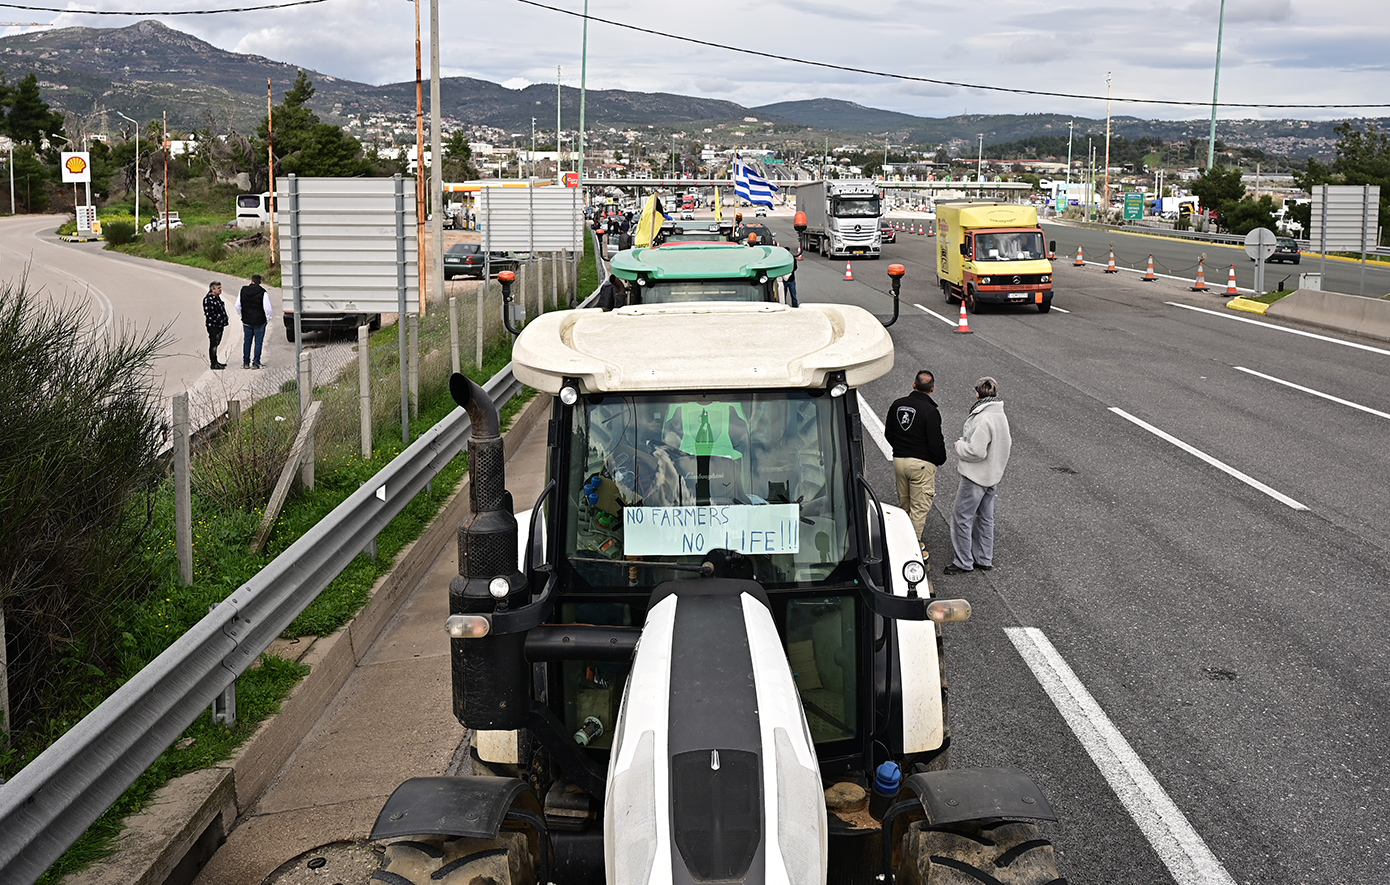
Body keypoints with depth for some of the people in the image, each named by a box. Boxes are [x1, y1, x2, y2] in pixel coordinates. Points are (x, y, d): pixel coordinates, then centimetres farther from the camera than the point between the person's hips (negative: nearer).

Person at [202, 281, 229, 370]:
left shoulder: (217, 297, 13)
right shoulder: (208, 299, -17)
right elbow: (208, 313, -21)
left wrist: (224, 318, 12)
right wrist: (218, 320, -17)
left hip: (219, 325, 10)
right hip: (213, 326, -10)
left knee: (216, 343, 17)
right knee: (213, 344, -3)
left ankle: (215, 361, 27)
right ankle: (213, 364, 2)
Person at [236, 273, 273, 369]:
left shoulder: (243, 291, -1)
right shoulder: (263, 293, -14)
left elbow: (238, 306, 5)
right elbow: (267, 308, -15)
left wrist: (241, 315, 19)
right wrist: (268, 318, 0)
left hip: (246, 321, 3)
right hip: (259, 322, -3)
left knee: (247, 341, 13)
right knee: (258, 341, 4)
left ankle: (245, 362, 15)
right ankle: (256, 362, 2)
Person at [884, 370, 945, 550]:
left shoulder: (897, 405, 1)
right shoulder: (930, 411, -17)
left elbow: (888, 434, 11)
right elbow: (936, 443, -16)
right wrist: (940, 460, 2)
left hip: (898, 460, 6)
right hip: (922, 464, -6)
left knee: (904, 503, 21)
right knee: (920, 506, 3)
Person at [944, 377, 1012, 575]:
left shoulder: (983, 419, -25)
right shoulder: (1001, 416, 4)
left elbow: (976, 451, -28)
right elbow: (1007, 443, 14)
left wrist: (960, 445, -9)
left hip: (975, 478, -10)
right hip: (993, 476, 10)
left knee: (961, 517, 1)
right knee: (985, 517, 19)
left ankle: (964, 562, 7)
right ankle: (984, 559, 28)